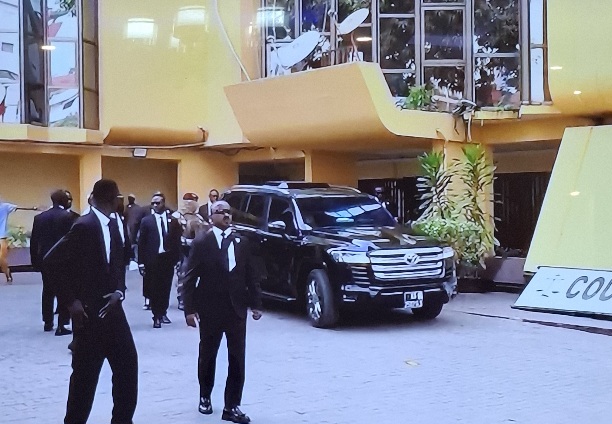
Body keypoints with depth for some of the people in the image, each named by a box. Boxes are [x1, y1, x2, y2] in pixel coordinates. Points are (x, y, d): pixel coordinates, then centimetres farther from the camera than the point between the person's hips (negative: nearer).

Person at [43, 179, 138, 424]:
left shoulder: (113, 225, 7)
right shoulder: (84, 226, -17)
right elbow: (50, 262, -17)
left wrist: (119, 291, -4)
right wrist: (69, 301, -15)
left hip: (111, 308, 8)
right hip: (88, 312, -7)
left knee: (127, 364, 10)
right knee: (85, 374, 1)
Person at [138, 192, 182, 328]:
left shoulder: (173, 221, 5)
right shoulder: (146, 221, 1)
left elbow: (177, 241, 6)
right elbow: (141, 242, 0)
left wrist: (176, 258, -3)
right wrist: (141, 262, -5)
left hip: (168, 259, 2)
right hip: (152, 259, -2)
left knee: (166, 288, 8)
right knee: (153, 289, 2)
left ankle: (163, 313, 22)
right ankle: (156, 316, 10)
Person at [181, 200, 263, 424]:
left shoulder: (242, 243, 5)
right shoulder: (201, 242, -4)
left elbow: (252, 275, 6)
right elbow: (189, 278, -6)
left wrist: (256, 304, -1)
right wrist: (190, 309, -12)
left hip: (237, 309, 2)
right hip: (210, 310, -2)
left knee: (237, 360, 0)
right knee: (207, 356, 14)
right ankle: (205, 397, 34)